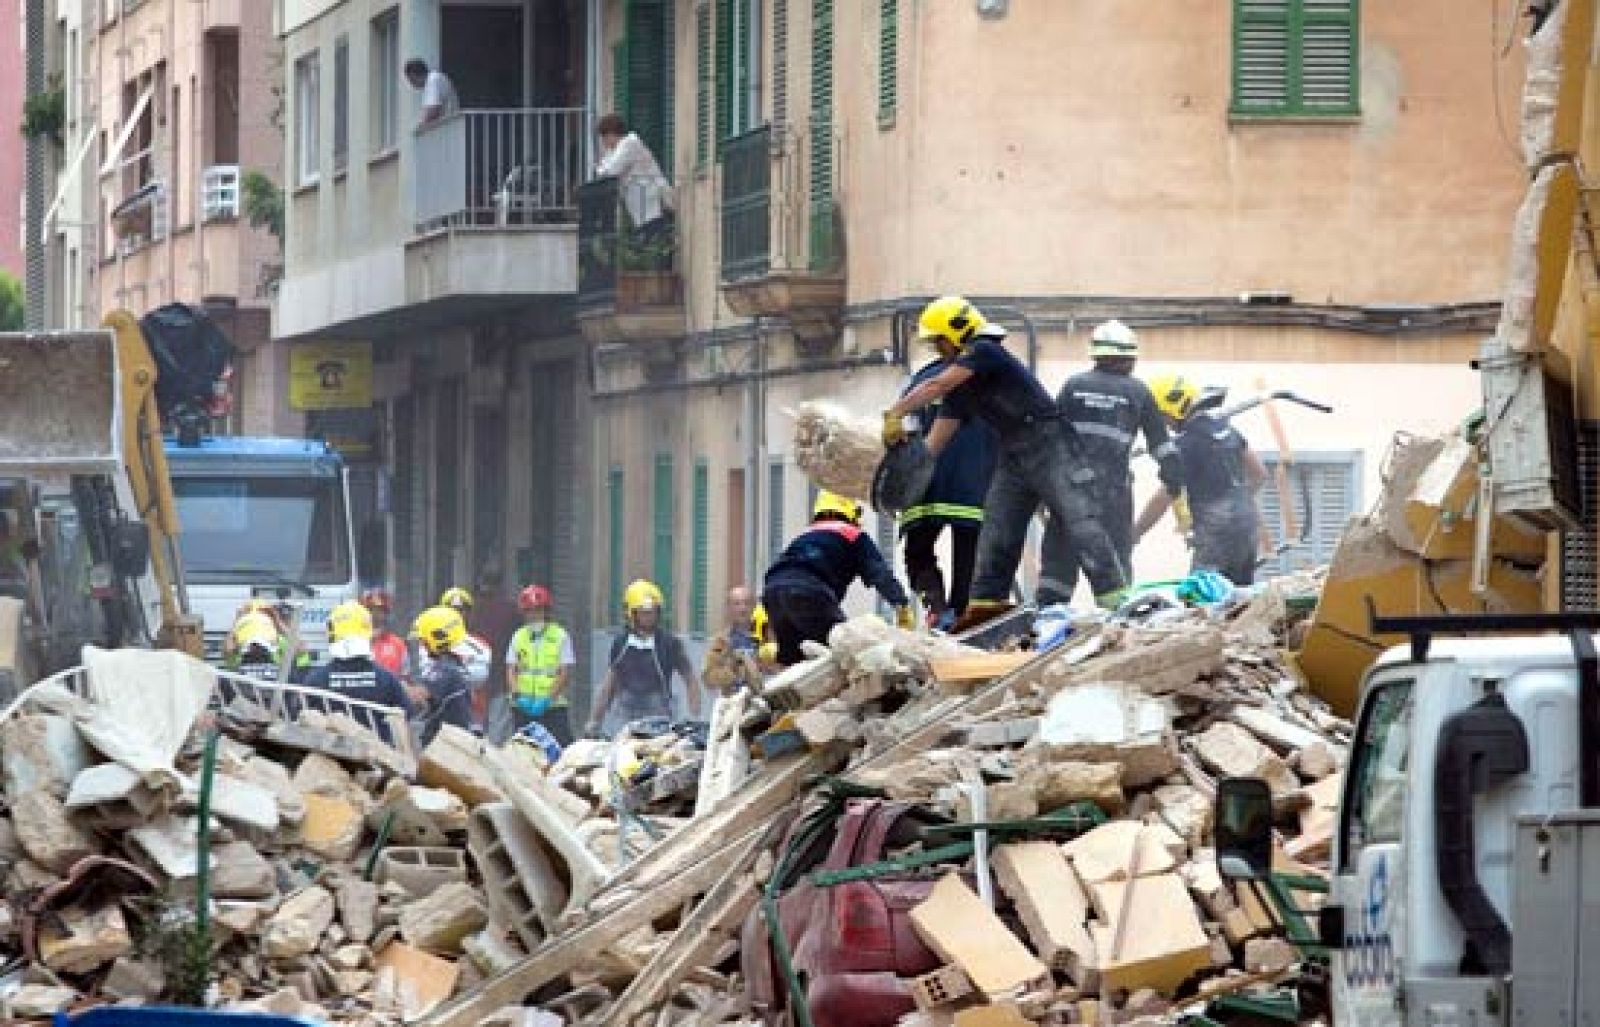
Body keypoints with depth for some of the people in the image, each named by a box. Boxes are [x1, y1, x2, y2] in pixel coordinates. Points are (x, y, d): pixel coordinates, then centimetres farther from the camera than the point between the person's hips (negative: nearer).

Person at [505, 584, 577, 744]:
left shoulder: (560, 636, 1)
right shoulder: (518, 637, 11)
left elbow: (566, 673, -4)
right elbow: (511, 670, 7)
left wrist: (547, 699, -15)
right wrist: (518, 696, -11)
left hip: (553, 706, -3)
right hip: (523, 707, 3)